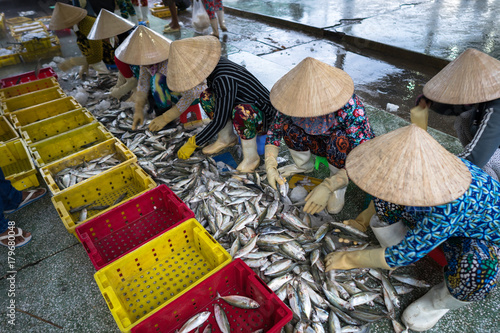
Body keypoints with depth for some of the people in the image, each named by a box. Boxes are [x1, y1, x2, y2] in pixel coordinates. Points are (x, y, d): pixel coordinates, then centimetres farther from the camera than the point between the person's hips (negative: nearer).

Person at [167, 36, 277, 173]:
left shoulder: (223, 79, -32)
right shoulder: (214, 64, -5)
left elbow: (219, 122, -26)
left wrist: (192, 144, -15)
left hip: (264, 117, -9)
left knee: (241, 111, -40)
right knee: (206, 96, 0)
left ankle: (251, 157, -17)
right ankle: (227, 138, 13)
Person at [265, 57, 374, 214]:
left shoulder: (351, 108, -36)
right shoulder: (297, 99, -23)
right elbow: (274, 129, -10)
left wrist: (327, 187, -43)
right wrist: (271, 166, -22)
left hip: (346, 149, -3)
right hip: (320, 143, 4)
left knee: (339, 139, -38)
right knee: (288, 123, -22)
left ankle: (339, 188, -11)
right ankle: (303, 165, 5)